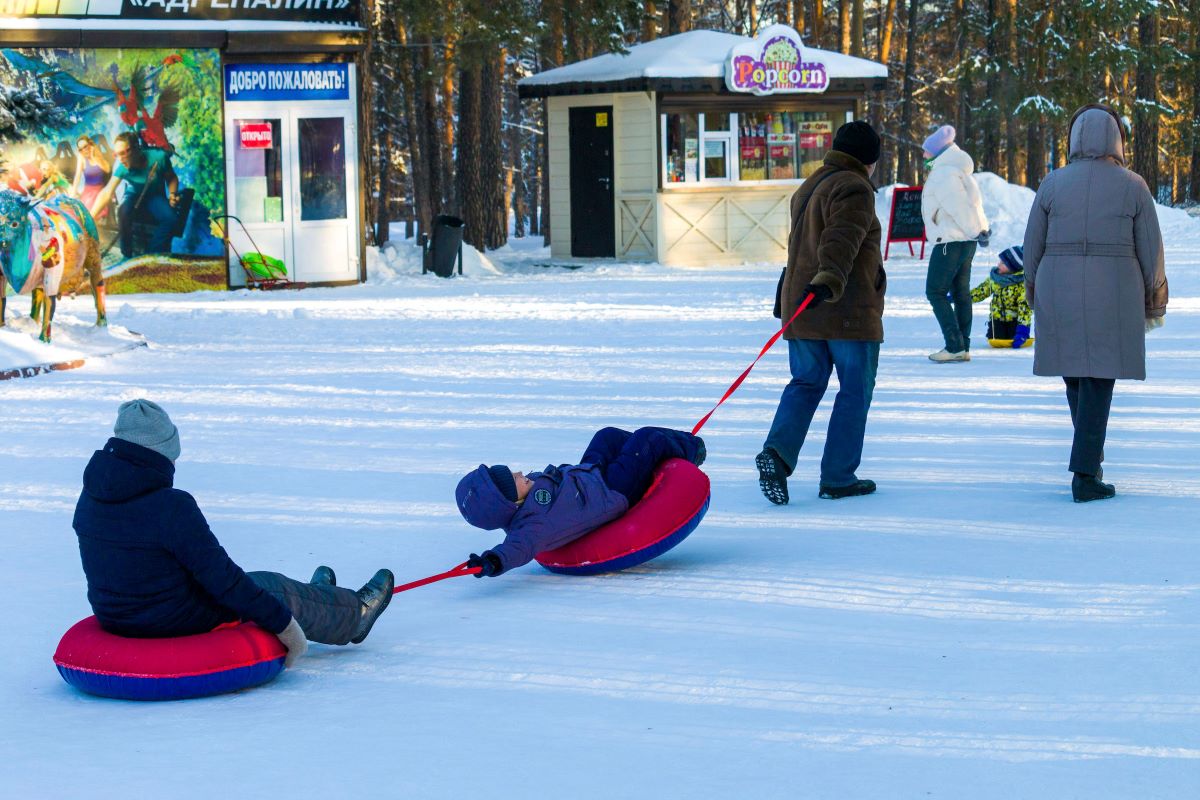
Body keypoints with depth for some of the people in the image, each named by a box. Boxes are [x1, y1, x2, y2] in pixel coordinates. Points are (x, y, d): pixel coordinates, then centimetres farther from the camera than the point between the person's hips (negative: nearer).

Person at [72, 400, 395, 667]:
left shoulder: (90, 498, -6)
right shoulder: (172, 506, -30)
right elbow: (219, 575, -24)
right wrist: (282, 621, -13)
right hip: (184, 621, -7)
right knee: (276, 589, 18)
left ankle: (319, 599, 57)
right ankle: (353, 613, 45)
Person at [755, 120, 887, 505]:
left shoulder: (809, 187, 18)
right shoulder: (854, 189, -11)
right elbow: (841, 239, -28)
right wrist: (829, 280, -40)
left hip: (801, 306, 8)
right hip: (849, 311, -8)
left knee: (805, 383, 11)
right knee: (855, 390, 3)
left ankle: (777, 451, -13)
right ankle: (837, 478, 4)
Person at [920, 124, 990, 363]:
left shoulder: (942, 174, -14)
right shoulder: (959, 171, 18)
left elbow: (959, 207, -20)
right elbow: (973, 204, 15)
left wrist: (976, 231, -16)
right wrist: (981, 229, 7)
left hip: (950, 241, -10)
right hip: (966, 241, 10)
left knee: (935, 291, -5)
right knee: (961, 293, 12)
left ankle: (954, 347, -10)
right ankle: (963, 347, 13)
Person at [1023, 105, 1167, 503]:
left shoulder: (1053, 184, 1)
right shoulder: (1132, 186, -1)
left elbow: (1032, 247, 4)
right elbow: (1150, 250, 1)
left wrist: (1034, 295, 17)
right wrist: (1154, 304, 12)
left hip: (1059, 294, 2)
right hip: (1114, 296, -2)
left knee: (1075, 374, 17)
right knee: (1099, 380, -1)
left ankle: (1091, 457, 27)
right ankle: (1085, 475, -8)